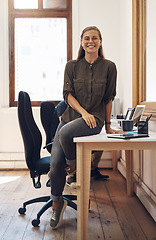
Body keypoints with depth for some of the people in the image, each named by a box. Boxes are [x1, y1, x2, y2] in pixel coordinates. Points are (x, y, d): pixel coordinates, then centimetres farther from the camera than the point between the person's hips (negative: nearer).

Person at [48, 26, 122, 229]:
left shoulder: (109, 67, 5)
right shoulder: (72, 66, 9)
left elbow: (109, 98, 8)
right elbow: (68, 93, 0)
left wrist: (107, 125, 9)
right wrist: (83, 112, -15)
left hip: (95, 118, -3)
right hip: (71, 115, 3)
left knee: (65, 132, -34)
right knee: (55, 162, -10)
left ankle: (72, 165, -2)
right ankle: (57, 203, 12)